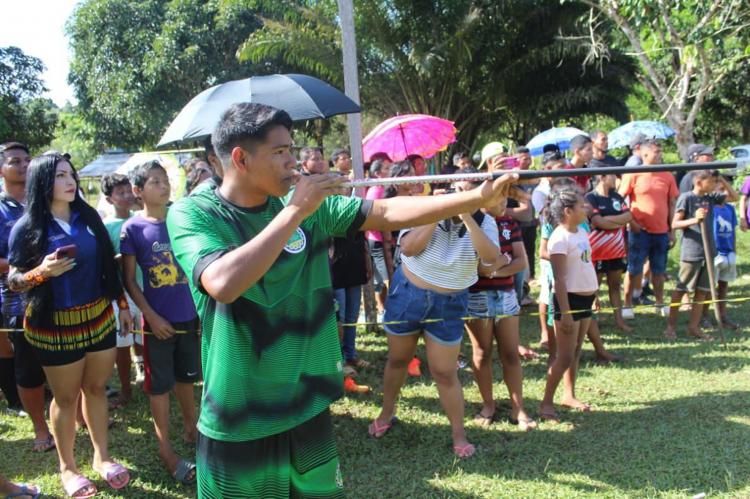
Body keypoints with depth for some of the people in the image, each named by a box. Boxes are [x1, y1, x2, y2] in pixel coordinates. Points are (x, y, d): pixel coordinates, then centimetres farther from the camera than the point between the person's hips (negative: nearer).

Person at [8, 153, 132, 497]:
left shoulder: (88, 217, 2)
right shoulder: (27, 227, -10)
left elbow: (108, 265, 10)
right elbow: (13, 281, -6)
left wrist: (123, 304, 11)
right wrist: (41, 272, -25)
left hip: (100, 318, 4)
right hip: (56, 325, -4)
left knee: (96, 388, 14)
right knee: (66, 397, 9)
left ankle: (101, 456, 30)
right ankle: (67, 467, 26)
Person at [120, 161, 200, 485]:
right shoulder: (132, 228, -8)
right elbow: (129, 280, -5)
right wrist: (152, 317, -11)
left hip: (190, 315, 3)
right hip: (158, 320, -3)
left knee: (186, 377, 19)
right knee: (159, 384, 7)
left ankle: (191, 430, 37)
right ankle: (165, 450, 19)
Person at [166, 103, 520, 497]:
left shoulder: (312, 206, -1)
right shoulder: (191, 214, -13)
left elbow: (389, 212, -3)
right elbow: (223, 284, -30)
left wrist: (480, 197, -8)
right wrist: (295, 210, -26)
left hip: (308, 407, 4)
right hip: (238, 420, -4)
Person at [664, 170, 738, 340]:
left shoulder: (711, 198, 8)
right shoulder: (686, 197, -10)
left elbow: (734, 197, 19)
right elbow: (675, 224, -10)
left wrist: (722, 179, 6)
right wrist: (694, 219, -26)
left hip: (708, 251, 6)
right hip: (690, 252, -6)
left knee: (702, 291, 8)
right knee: (680, 290, 2)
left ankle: (694, 326, 16)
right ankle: (671, 325, 11)